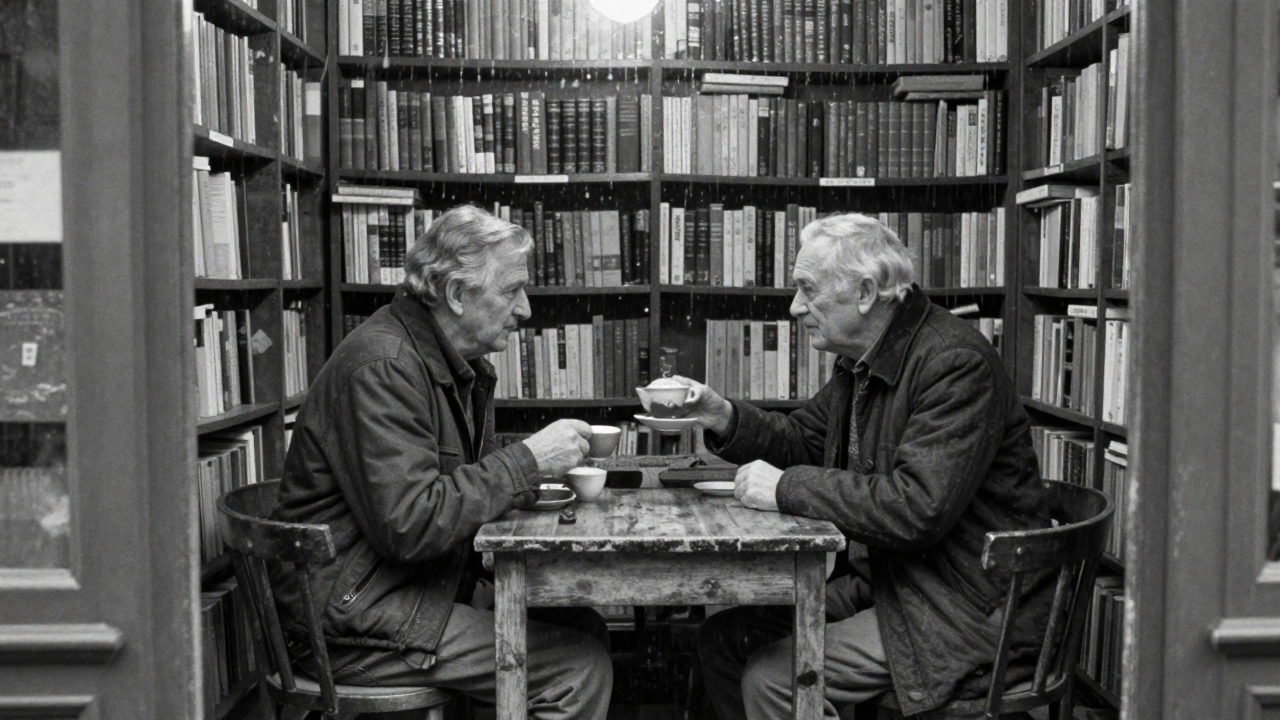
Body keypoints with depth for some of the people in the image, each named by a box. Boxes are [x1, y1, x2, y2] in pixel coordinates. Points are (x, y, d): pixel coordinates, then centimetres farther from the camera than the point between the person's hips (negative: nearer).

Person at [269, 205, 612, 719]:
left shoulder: (462, 364, 11)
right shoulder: (382, 365, -20)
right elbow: (409, 525, -27)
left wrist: (535, 481, -3)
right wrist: (527, 460, -22)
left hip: (428, 587, 10)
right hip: (355, 623, -10)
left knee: (586, 627, 2)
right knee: (579, 668, -15)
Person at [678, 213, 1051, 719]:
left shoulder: (957, 364, -22)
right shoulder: (862, 362, 7)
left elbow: (918, 509, -31)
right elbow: (805, 439, 17)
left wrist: (788, 488, -24)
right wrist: (724, 417, -1)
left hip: (972, 611, -9)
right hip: (884, 579, 9)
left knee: (772, 679, -19)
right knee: (722, 638, 4)